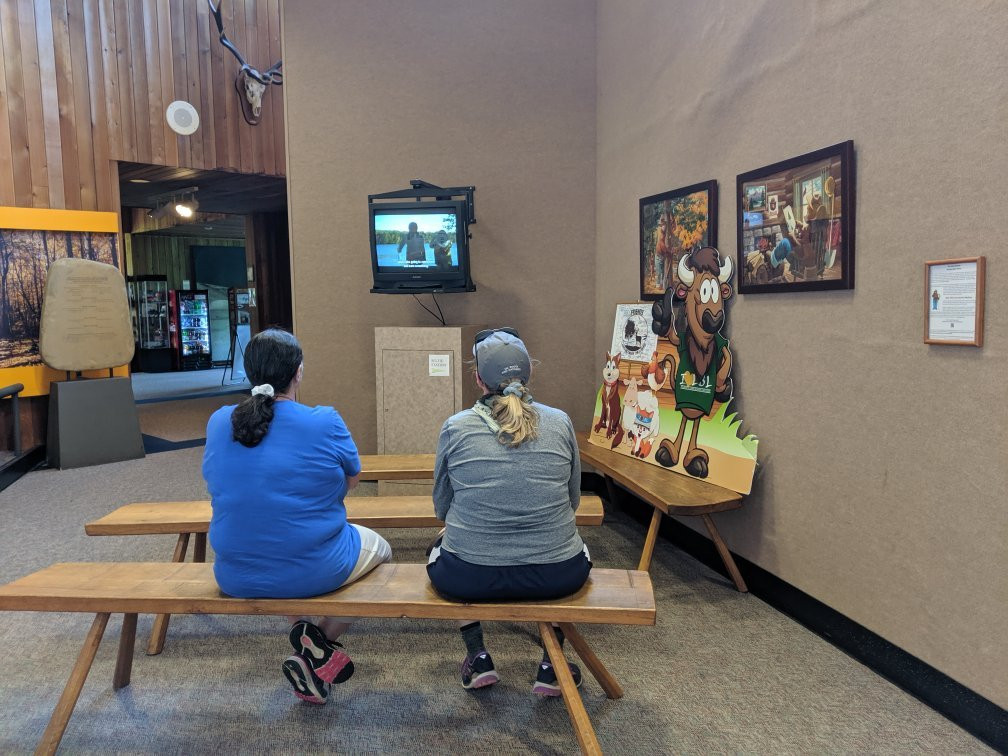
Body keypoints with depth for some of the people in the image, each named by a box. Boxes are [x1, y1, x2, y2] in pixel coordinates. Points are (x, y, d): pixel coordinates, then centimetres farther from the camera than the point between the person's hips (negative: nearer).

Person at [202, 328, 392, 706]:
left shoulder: (218, 422, -3)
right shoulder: (324, 422, -16)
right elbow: (352, 479, 1)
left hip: (236, 577, 5)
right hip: (316, 571, -4)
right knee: (380, 549, 26)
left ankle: (301, 633, 21)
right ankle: (320, 641, 12)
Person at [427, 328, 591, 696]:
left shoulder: (455, 427, -6)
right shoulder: (560, 423, -3)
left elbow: (441, 507, 6)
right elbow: (573, 500, 9)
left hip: (470, 577, 0)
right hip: (556, 577, 1)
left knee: (441, 547, 34)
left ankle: (479, 661, 30)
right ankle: (550, 667, 30)